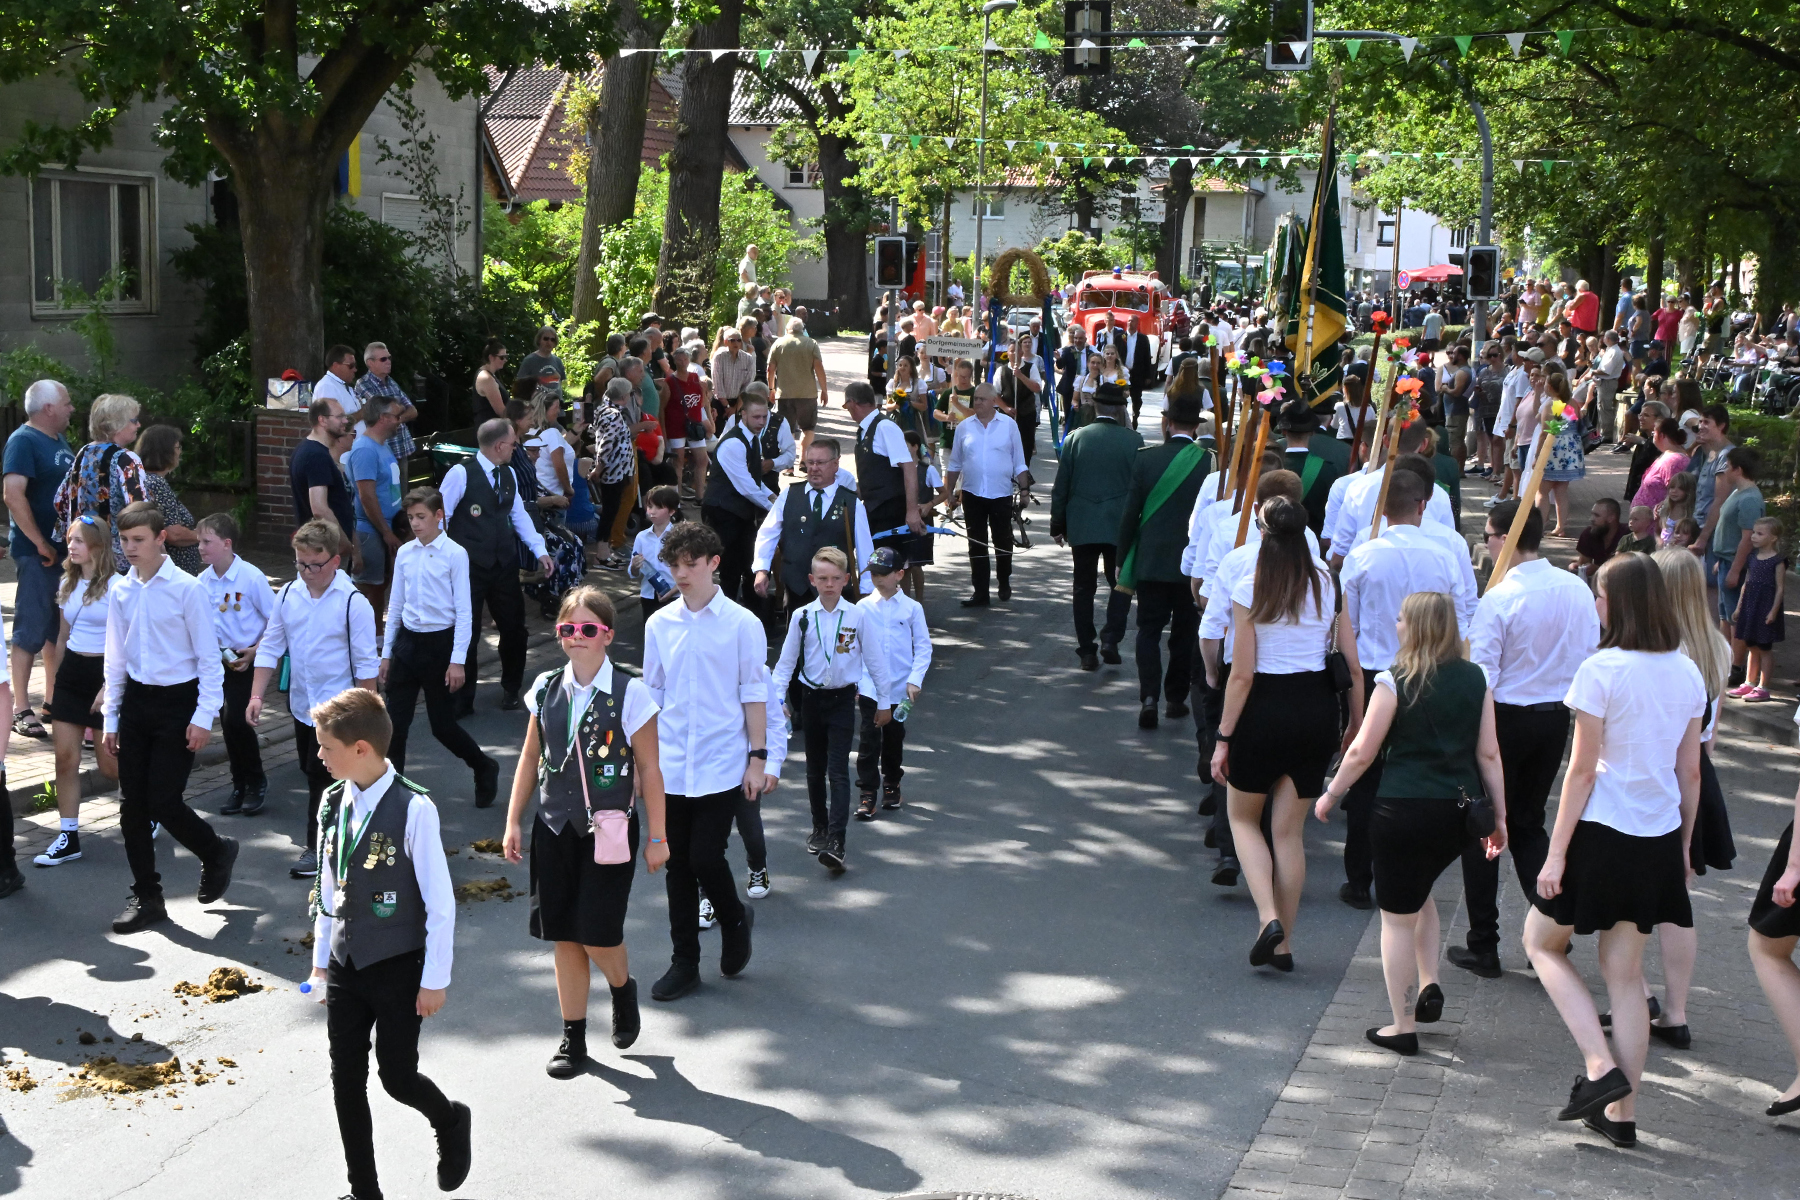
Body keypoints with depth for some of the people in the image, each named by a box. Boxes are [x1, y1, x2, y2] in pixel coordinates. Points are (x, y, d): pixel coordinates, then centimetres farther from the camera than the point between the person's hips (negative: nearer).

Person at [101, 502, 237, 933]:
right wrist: (110, 719, 11)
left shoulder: (186, 588, -12)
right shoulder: (120, 591, 4)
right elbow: (115, 658, 11)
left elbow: (209, 658, -9)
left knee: (163, 801, -8)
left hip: (177, 703, -5)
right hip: (135, 700, 5)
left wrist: (203, 717, -13)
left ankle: (216, 853, 21)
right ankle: (145, 897, 18)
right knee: (132, 805, 5)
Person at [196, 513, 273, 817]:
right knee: (228, 723, 9)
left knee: (236, 719, -16)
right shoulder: (203, 581, 0)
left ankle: (256, 782, 3)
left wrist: (255, 651, -16)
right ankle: (239, 786, 23)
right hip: (219, 659, 6)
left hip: (246, 659, -6)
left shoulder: (251, 577, -16)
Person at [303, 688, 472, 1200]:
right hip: (345, 965, 6)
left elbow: (441, 902, -15)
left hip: (399, 967, -6)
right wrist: (321, 962, 14)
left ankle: (450, 1122, 34)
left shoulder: (413, 808, -20)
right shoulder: (333, 804, 1)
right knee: (346, 1081, 9)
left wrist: (435, 980, -12)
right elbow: (328, 892, 12)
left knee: (397, 1077, 1)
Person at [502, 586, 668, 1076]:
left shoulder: (630, 694, -9)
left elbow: (649, 768, -5)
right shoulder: (546, 689, 3)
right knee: (564, 937, 7)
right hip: (555, 828, 4)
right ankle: (573, 1039, 20)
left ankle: (623, 988, 29)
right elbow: (530, 758, 11)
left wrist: (657, 836, -3)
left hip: (609, 831, -4)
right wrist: (513, 822, 9)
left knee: (598, 935, -5)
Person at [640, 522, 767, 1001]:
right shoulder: (659, 625, 6)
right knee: (678, 864, 7)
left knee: (705, 858, -9)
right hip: (671, 767, 4)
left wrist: (757, 758, -3)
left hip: (721, 765, -3)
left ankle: (735, 922, 22)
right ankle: (684, 963, 18)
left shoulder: (741, 624, -4)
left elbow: (754, 693, -1)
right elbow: (651, 693, 12)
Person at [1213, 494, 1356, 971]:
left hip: (1266, 707, -3)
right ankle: (1283, 944, 16)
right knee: (1289, 830, 13)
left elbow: (1242, 674, -10)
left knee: (1242, 817, 16)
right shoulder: (1328, 582, 1)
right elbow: (1351, 662, 2)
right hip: (1318, 708, 4)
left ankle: (1268, 917, -3)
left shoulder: (1248, 588, -10)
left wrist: (1223, 737, -4)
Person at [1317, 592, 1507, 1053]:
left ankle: (1403, 1027, 12)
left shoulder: (1395, 682, -9)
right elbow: (1489, 754, 5)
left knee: (1397, 916, 7)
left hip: (1405, 810, -5)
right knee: (1419, 892, 30)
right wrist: (1498, 815, 12)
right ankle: (1429, 985, 17)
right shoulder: (1476, 679, 4)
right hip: (1460, 813, 5)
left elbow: (1361, 752, -6)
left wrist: (1330, 795, 9)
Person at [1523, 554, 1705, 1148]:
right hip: (1658, 842, 6)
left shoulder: (1601, 671, -15)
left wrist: (1556, 852, -8)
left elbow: (1582, 770, -14)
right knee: (1625, 971, 13)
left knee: (1542, 943, 14)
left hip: (1603, 834, -6)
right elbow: (1690, 772, 9)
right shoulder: (1687, 673, 4)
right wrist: (1682, 849, 19)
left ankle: (1600, 1069, 0)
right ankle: (1622, 1113, 16)